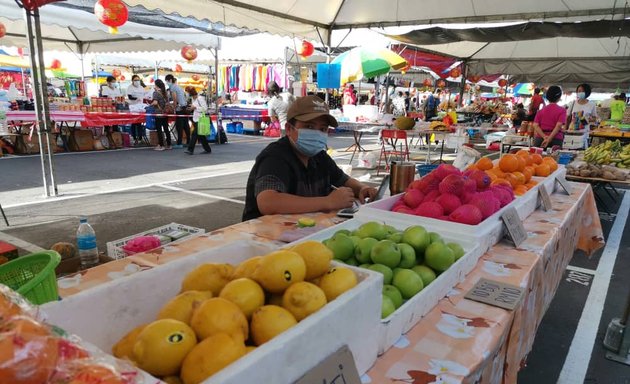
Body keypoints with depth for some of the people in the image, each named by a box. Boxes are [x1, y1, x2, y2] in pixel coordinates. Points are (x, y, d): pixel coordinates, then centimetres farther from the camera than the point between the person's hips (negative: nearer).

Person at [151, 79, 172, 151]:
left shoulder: (156, 92, -9)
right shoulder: (165, 93, 9)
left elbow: (155, 102, -20)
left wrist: (150, 104, -3)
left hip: (159, 113, -6)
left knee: (159, 129, 0)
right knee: (166, 129, 11)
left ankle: (161, 145, 1)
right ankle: (168, 145, 14)